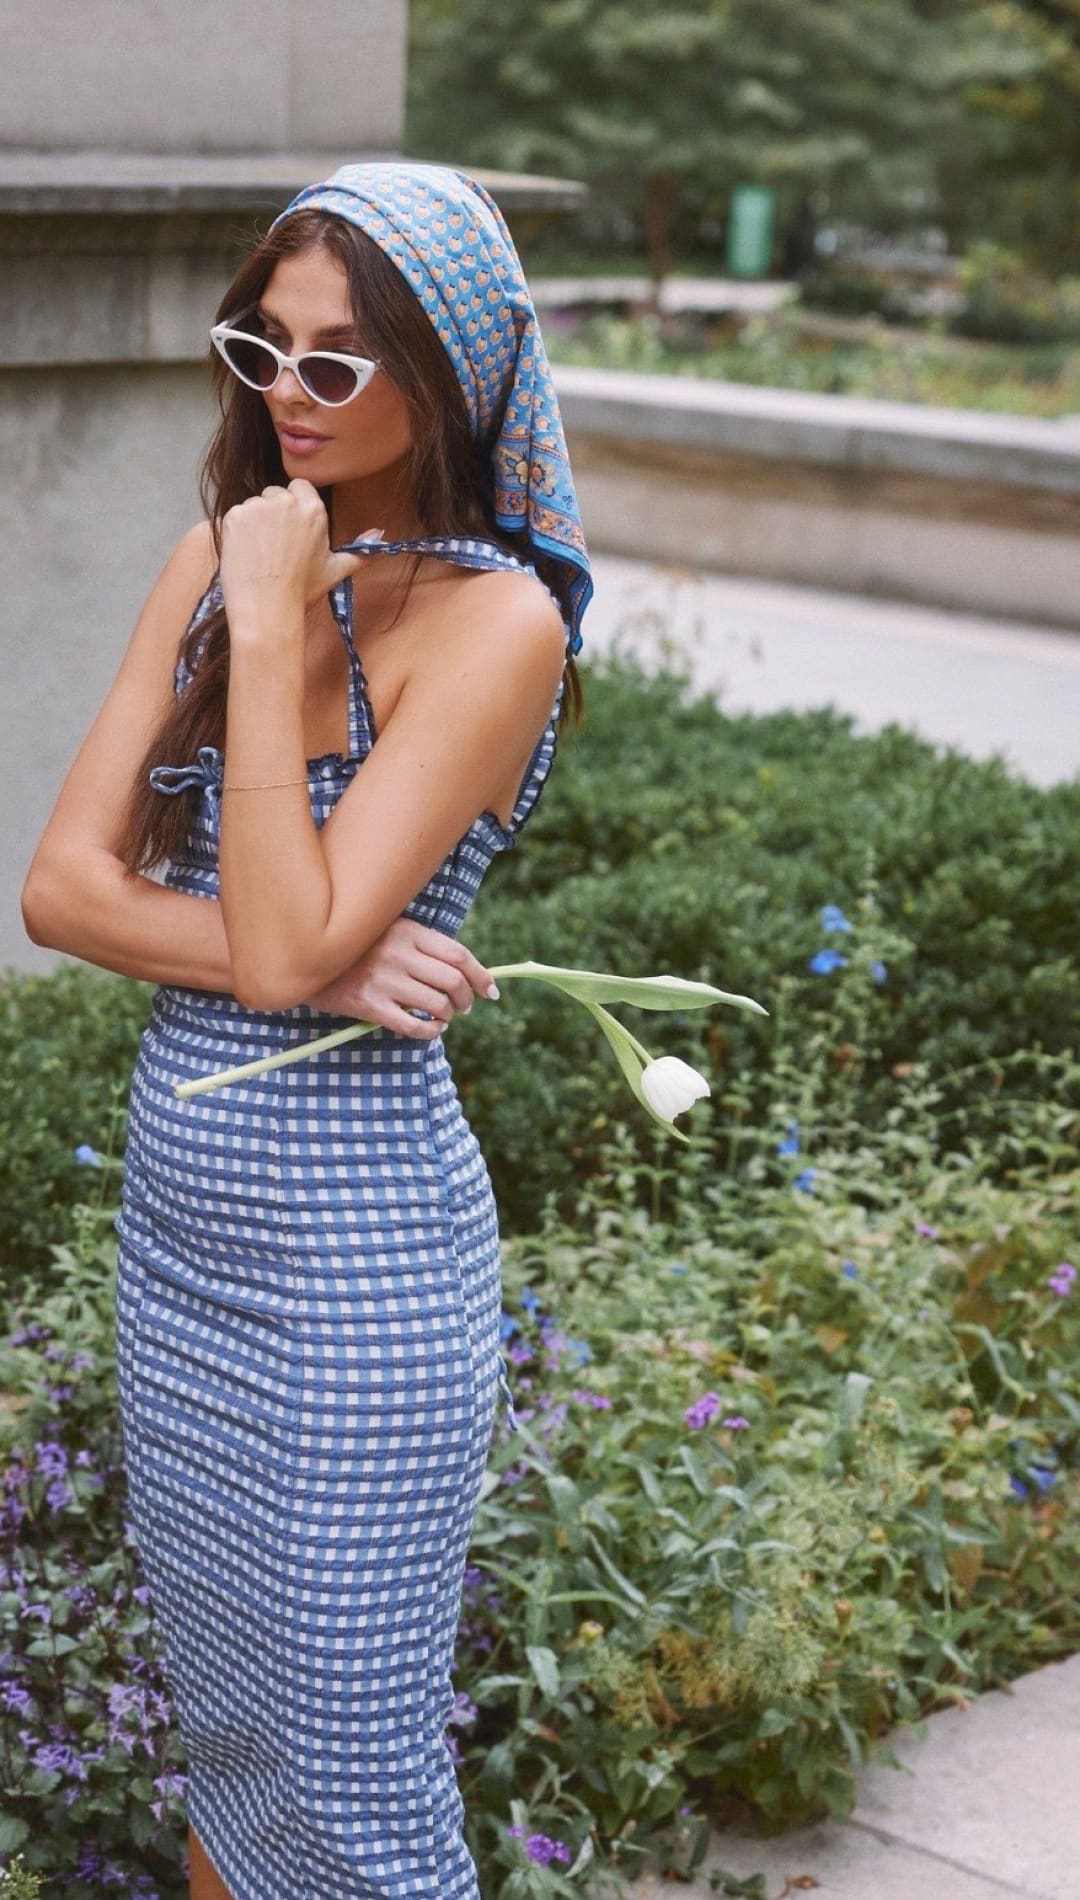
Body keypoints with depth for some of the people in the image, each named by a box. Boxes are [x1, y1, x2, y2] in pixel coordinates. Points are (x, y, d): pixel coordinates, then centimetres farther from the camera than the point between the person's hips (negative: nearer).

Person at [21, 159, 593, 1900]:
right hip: (178, 1223, 6)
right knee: (217, 1720, 22)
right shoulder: (217, 556, 4)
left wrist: (274, 627, -20)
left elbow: (290, 938, -23)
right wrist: (311, 965, -17)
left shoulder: (496, 621, -15)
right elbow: (63, 883, -3)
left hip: (352, 1252, -6)